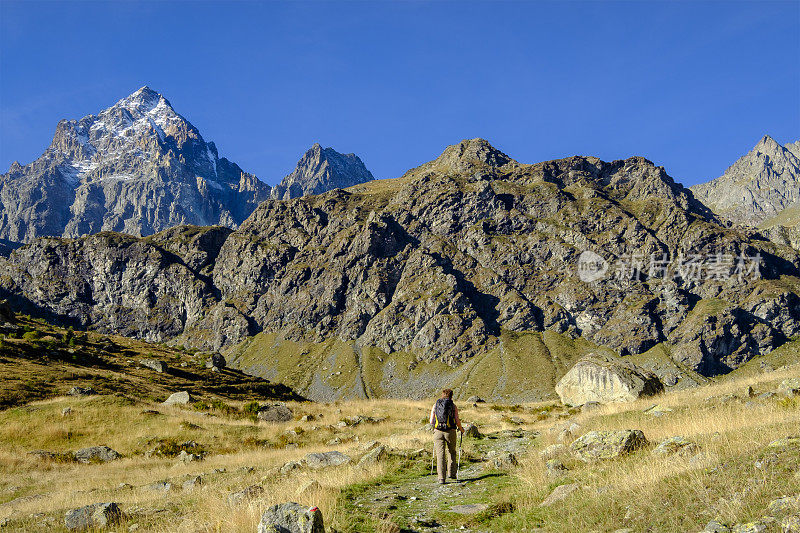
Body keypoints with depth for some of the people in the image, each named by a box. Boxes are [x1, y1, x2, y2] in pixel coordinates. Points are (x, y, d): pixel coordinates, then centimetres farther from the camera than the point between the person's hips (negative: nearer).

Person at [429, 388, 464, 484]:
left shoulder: (435, 405, 8)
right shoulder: (453, 406, 3)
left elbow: (431, 421, 6)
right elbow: (457, 421, -2)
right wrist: (461, 429, 18)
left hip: (438, 432, 1)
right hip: (450, 432, -1)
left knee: (440, 455, 0)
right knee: (451, 452, 21)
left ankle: (441, 478, -8)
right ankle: (451, 473, 18)